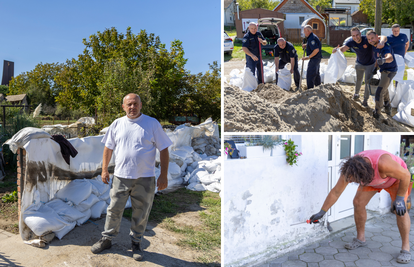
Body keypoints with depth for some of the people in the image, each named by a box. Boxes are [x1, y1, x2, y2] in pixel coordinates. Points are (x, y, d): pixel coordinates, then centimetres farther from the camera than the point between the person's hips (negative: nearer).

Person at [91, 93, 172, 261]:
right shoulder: (117, 124, 5)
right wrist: (104, 170, 9)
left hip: (144, 179, -2)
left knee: (141, 213, 10)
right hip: (121, 177, 2)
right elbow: (108, 148, 13)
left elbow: (164, 150, -2)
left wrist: (164, 175, -7)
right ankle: (107, 239, 31)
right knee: (114, 210, 11)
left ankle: (136, 242, 29)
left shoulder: (152, 123, -3)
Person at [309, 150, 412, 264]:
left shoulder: (383, 163, -48)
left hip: (397, 176, -4)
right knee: (358, 203, -7)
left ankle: (406, 248, -2)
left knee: (400, 210, -19)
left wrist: (400, 198, -27)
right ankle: (360, 239, 12)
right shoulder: (349, 170, -31)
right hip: (371, 178, 4)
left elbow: (406, 175, -29)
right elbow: (335, 192, -19)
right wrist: (321, 212, -15)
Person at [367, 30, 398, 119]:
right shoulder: (375, 46, 0)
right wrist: (375, 67, 5)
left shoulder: (384, 47, -30)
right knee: (384, 89, 28)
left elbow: (390, 57, -50)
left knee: (379, 92, -15)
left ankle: (377, 114, -5)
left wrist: (384, 60, -71)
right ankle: (388, 107, 46)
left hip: (389, 71, -10)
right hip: (384, 70, 11)